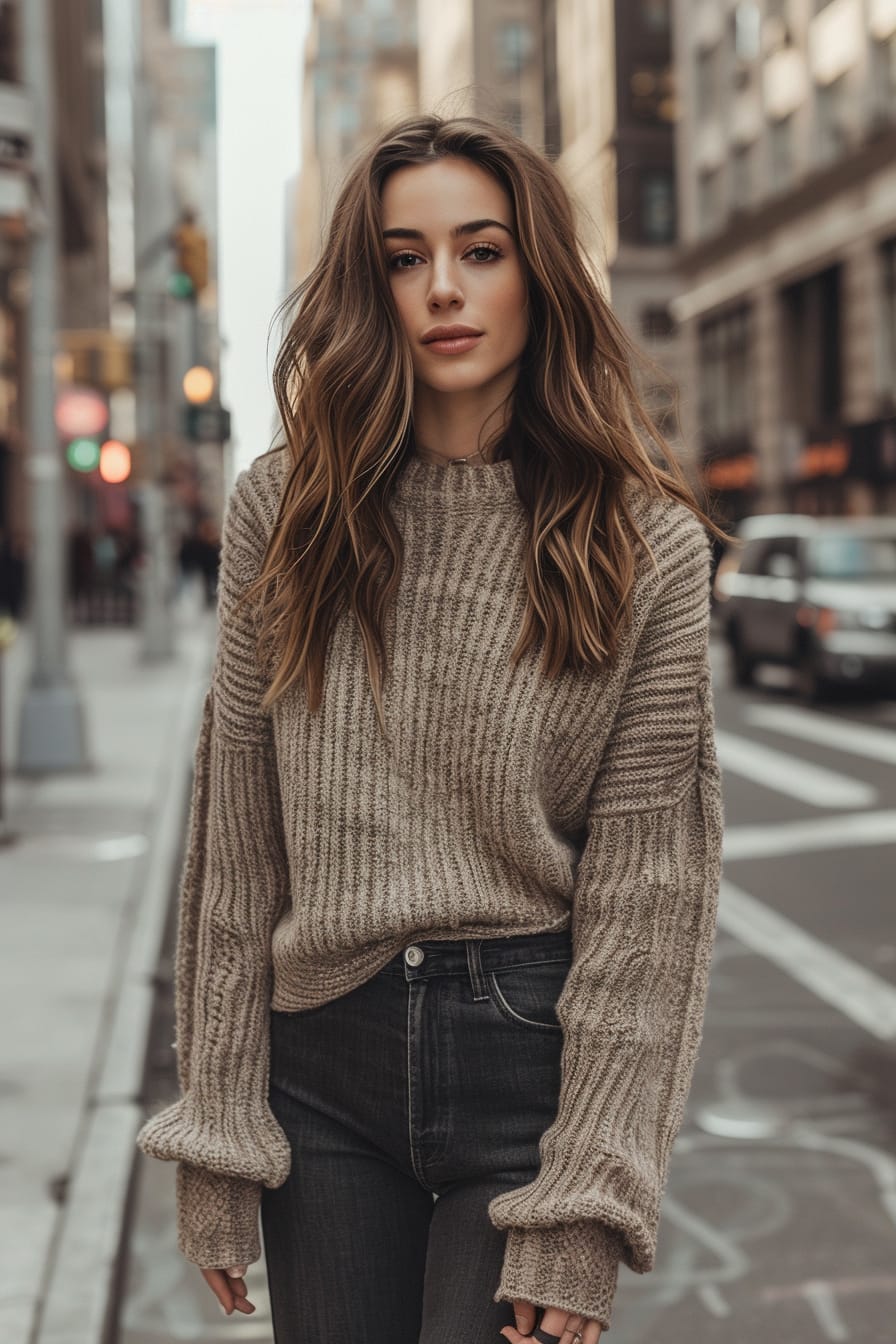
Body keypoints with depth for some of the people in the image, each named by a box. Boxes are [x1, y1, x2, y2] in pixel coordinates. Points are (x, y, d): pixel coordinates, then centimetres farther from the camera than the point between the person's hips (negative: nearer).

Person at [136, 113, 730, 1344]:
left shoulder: (646, 541, -5)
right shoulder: (285, 508, 1)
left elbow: (650, 882, -7)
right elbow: (235, 838, 3)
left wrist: (582, 1209, -11)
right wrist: (216, 1144, 0)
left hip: (530, 1055, -2)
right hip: (324, 1066, 2)